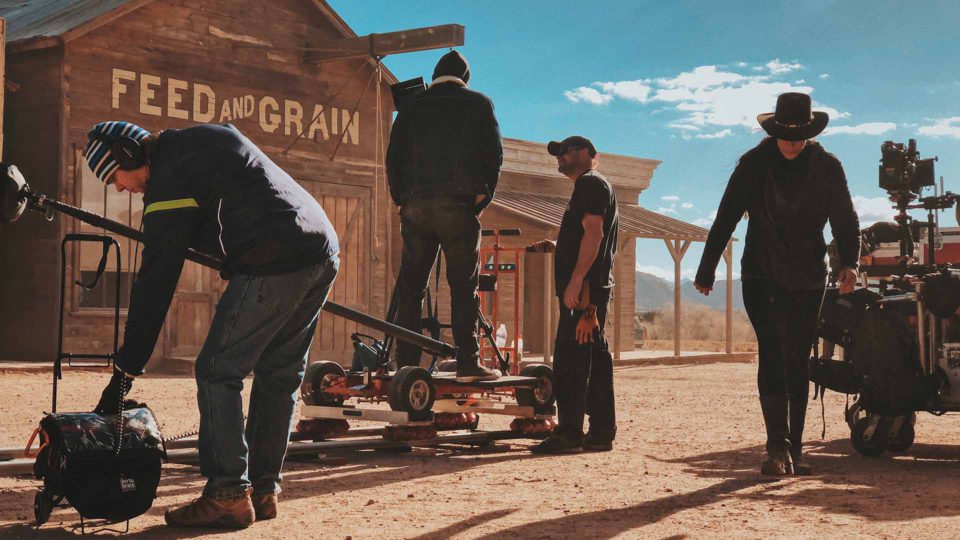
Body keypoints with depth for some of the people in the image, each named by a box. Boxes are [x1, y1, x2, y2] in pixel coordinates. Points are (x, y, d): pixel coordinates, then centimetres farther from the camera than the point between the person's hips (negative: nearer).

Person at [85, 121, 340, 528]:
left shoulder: (169, 179, -5)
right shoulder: (209, 136, 21)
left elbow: (155, 283, -8)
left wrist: (125, 371, -5)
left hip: (275, 265, -9)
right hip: (325, 250, 9)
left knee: (217, 373, -1)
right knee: (279, 375, 14)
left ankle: (228, 495, -3)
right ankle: (264, 490, 18)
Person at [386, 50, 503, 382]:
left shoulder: (412, 107, 16)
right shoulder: (478, 103, 10)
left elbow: (393, 158, 12)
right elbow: (493, 155, 4)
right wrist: (482, 198, 10)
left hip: (415, 205, 3)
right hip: (457, 204, -3)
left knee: (410, 286, 5)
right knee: (464, 286, -2)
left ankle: (406, 362, 3)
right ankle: (468, 363, -7)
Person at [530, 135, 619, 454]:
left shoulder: (590, 183, -6)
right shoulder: (593, 186, 26)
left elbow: (593, 233, -19)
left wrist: (575, 281, -24)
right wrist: (556, 246, 19)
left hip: (583, 288, -11)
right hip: (594, 289, 11)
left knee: (569, 361, -12)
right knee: (594, 359, 9)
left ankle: (569, 434, -13)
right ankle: (601, 433, 11)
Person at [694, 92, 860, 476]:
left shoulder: (827, 167, 1)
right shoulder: (754, 164, -2)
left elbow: (845, 219, 0)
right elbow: (725, 220, 1)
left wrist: (849, 262, -19)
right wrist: (706, 271, 2)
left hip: (807, 281, 1)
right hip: (761, 278, -1)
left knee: (797, 365, 5)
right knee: (772, 358, -14)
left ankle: (792, 450, 11)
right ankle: (778, 446, -15)